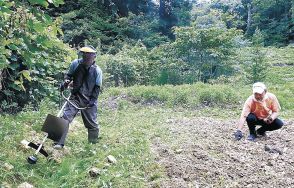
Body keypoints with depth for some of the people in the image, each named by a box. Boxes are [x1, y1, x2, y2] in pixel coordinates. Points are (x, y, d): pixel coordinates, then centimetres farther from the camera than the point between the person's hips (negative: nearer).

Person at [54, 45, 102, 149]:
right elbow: (69, 75, 11)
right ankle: (60, 143, 0)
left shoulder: (97, 70, -10)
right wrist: (66, 82, -10)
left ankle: (93, 143, 32)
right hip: (75, 97, 1)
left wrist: (93, 99, -16)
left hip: (89, 100, -1)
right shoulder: (75, 64, -6)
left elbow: (97, 87, -5)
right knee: (65, 118, -9)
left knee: (92, 123, 9)